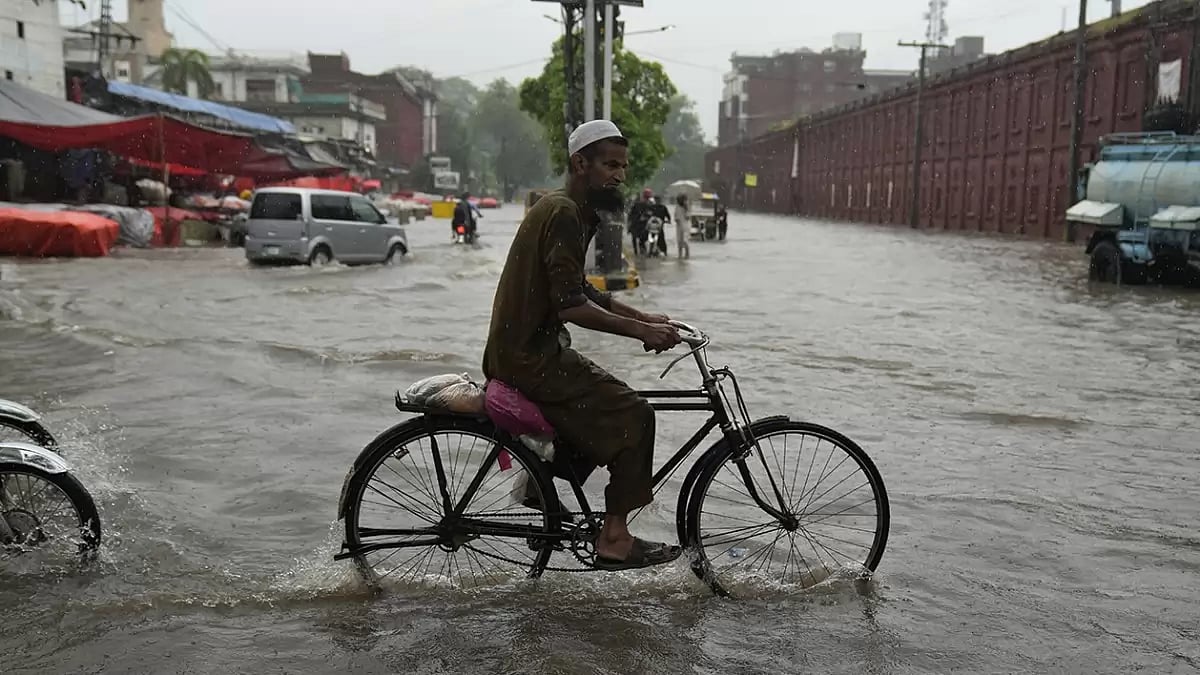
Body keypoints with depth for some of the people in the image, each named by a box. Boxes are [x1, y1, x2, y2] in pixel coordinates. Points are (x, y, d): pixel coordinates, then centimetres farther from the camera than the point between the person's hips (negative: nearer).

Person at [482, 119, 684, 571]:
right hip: (529, 356, -10)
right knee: (632, 414, -10)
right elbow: (572, 306, -24)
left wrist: (643, 318, 13)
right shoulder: (564, 214, -17)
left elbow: (578, 291, 20)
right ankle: (614, 538, -4)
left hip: (527, 348, 10)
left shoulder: (565, 210, 16)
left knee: (596, 407, 22)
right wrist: (640, 330, -20)